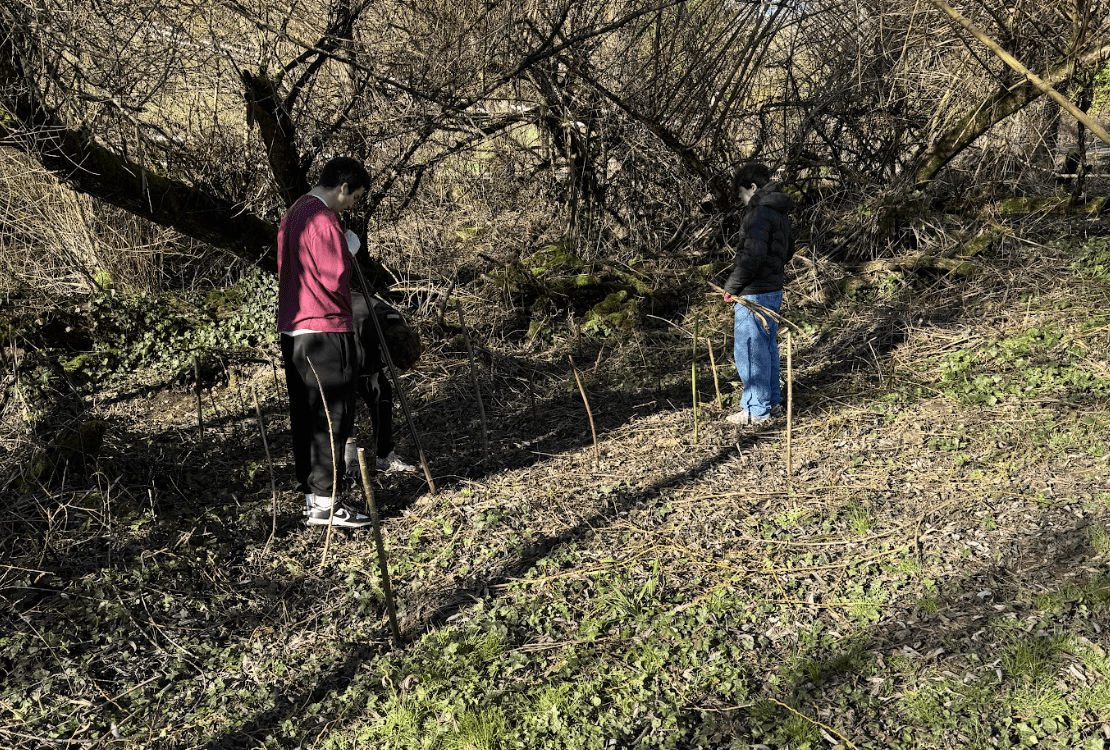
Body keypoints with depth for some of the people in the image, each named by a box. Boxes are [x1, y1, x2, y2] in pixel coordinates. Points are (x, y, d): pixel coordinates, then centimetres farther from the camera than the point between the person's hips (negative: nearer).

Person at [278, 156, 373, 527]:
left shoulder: (293, 214, 17)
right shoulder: (323, 220, -14)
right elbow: (336, 279, -19)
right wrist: (349, 251, 0)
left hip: (293, 332, 10)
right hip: (324, 332, -10)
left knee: (305, 417, 11)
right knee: (331, 418, -5)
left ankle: (310, 497, 18)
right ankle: (324, 503, -3)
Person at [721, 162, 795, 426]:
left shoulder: (759, 212, -16)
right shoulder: (780, 213, 15)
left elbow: (753, 255, -23)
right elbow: (788, 251, 25)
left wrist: (731, 287, -17)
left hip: (754, 294, -10)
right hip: (773, 289, 10)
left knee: (749, 350, -3)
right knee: (767, 346, 17)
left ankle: (757, 410, 3)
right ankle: (772, 402, 26)